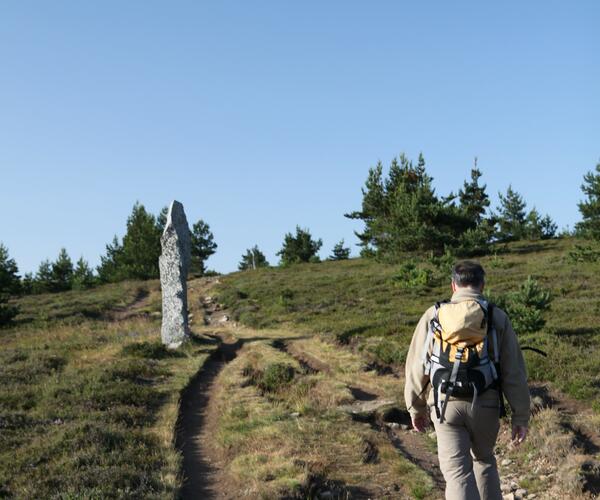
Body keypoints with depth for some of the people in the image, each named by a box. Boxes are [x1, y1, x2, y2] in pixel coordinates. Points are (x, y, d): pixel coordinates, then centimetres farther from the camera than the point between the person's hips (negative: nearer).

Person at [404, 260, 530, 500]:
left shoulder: (434, 315, 1)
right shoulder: (497, 317, 0)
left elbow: (417, 365, 4)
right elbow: (514, 372, -2)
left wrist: (416, 408, 15)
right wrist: (520, 417, 4)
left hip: (446, 404, -1)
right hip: (485, 405, 1)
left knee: (457, 471, 1)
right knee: (484, 460, 25)